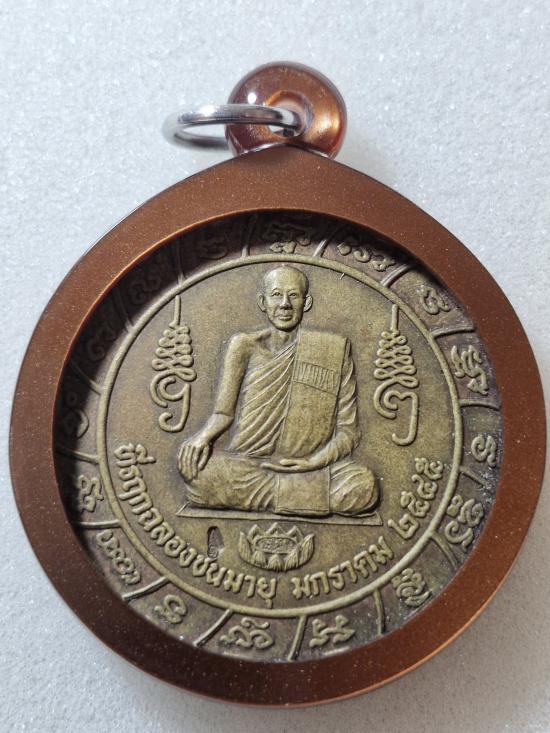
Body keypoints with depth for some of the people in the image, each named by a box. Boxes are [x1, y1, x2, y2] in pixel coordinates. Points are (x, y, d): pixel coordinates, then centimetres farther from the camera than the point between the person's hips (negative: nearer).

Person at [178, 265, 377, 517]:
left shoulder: (333, 349, 6)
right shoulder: (244, 346, 8)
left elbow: (348, 430, 4)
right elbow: (224, 411, 5)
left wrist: (315, 462, -14)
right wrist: (204, 436, -18)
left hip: (308, 467, 0)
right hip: (246, 463, 1)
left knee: (363, 484, -31)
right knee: (192, 463, -30)